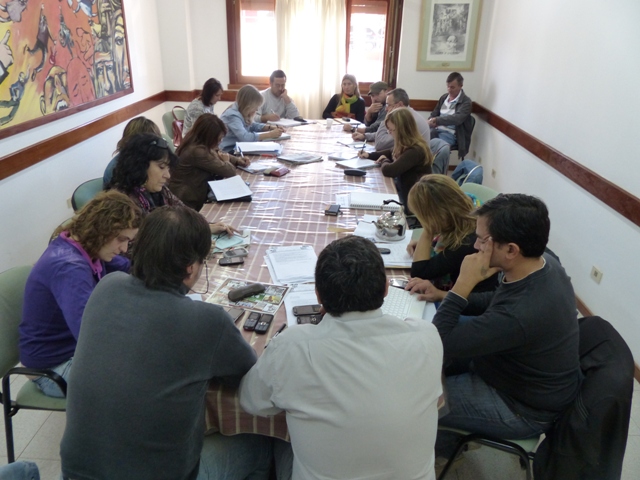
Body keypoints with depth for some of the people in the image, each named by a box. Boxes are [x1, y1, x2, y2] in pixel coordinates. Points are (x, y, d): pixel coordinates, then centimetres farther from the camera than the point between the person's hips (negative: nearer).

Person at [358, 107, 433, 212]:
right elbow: (391, 153, 24)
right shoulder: (405, 146, 3)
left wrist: (384, 161, -9)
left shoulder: (415, 151, -26)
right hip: (402, 192, 8)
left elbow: (388, 170, -33)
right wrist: (369, 155, 8)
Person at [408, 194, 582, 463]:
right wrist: (443, 295, -4)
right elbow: (498, 302, 7)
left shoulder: (520, 314, -42)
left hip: (523, 409, -8)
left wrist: (462, 284, -32)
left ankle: (440, 446, 30)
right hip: (527, 378, 8)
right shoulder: (542, 263, -14)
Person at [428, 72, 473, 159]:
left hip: (451, 134, -6)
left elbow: (457, 118, -21)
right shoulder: (444, 97, 15)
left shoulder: (466, 101, -5)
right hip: (437, 129, 6)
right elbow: (434, 113, 22)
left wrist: (437, 120, -31)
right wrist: (431, 122, -5)